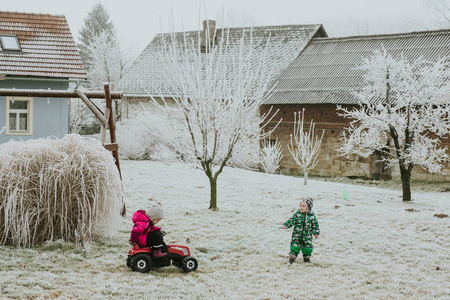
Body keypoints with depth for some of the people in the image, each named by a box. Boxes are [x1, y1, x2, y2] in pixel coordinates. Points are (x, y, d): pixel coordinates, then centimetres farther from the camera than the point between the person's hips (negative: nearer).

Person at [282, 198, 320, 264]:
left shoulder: (312, 216, -2)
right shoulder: (297, 214, -4)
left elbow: (315, 225, 7)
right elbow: (291, 220, -8)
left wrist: (316, 233, 5)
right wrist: (286, 225, -23)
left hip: (307, 236, 1)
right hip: (297, 235, -1)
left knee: (308, 247, 6)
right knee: (295, 246, -5)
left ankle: (306, 257, 28)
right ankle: (292, 257, 9)